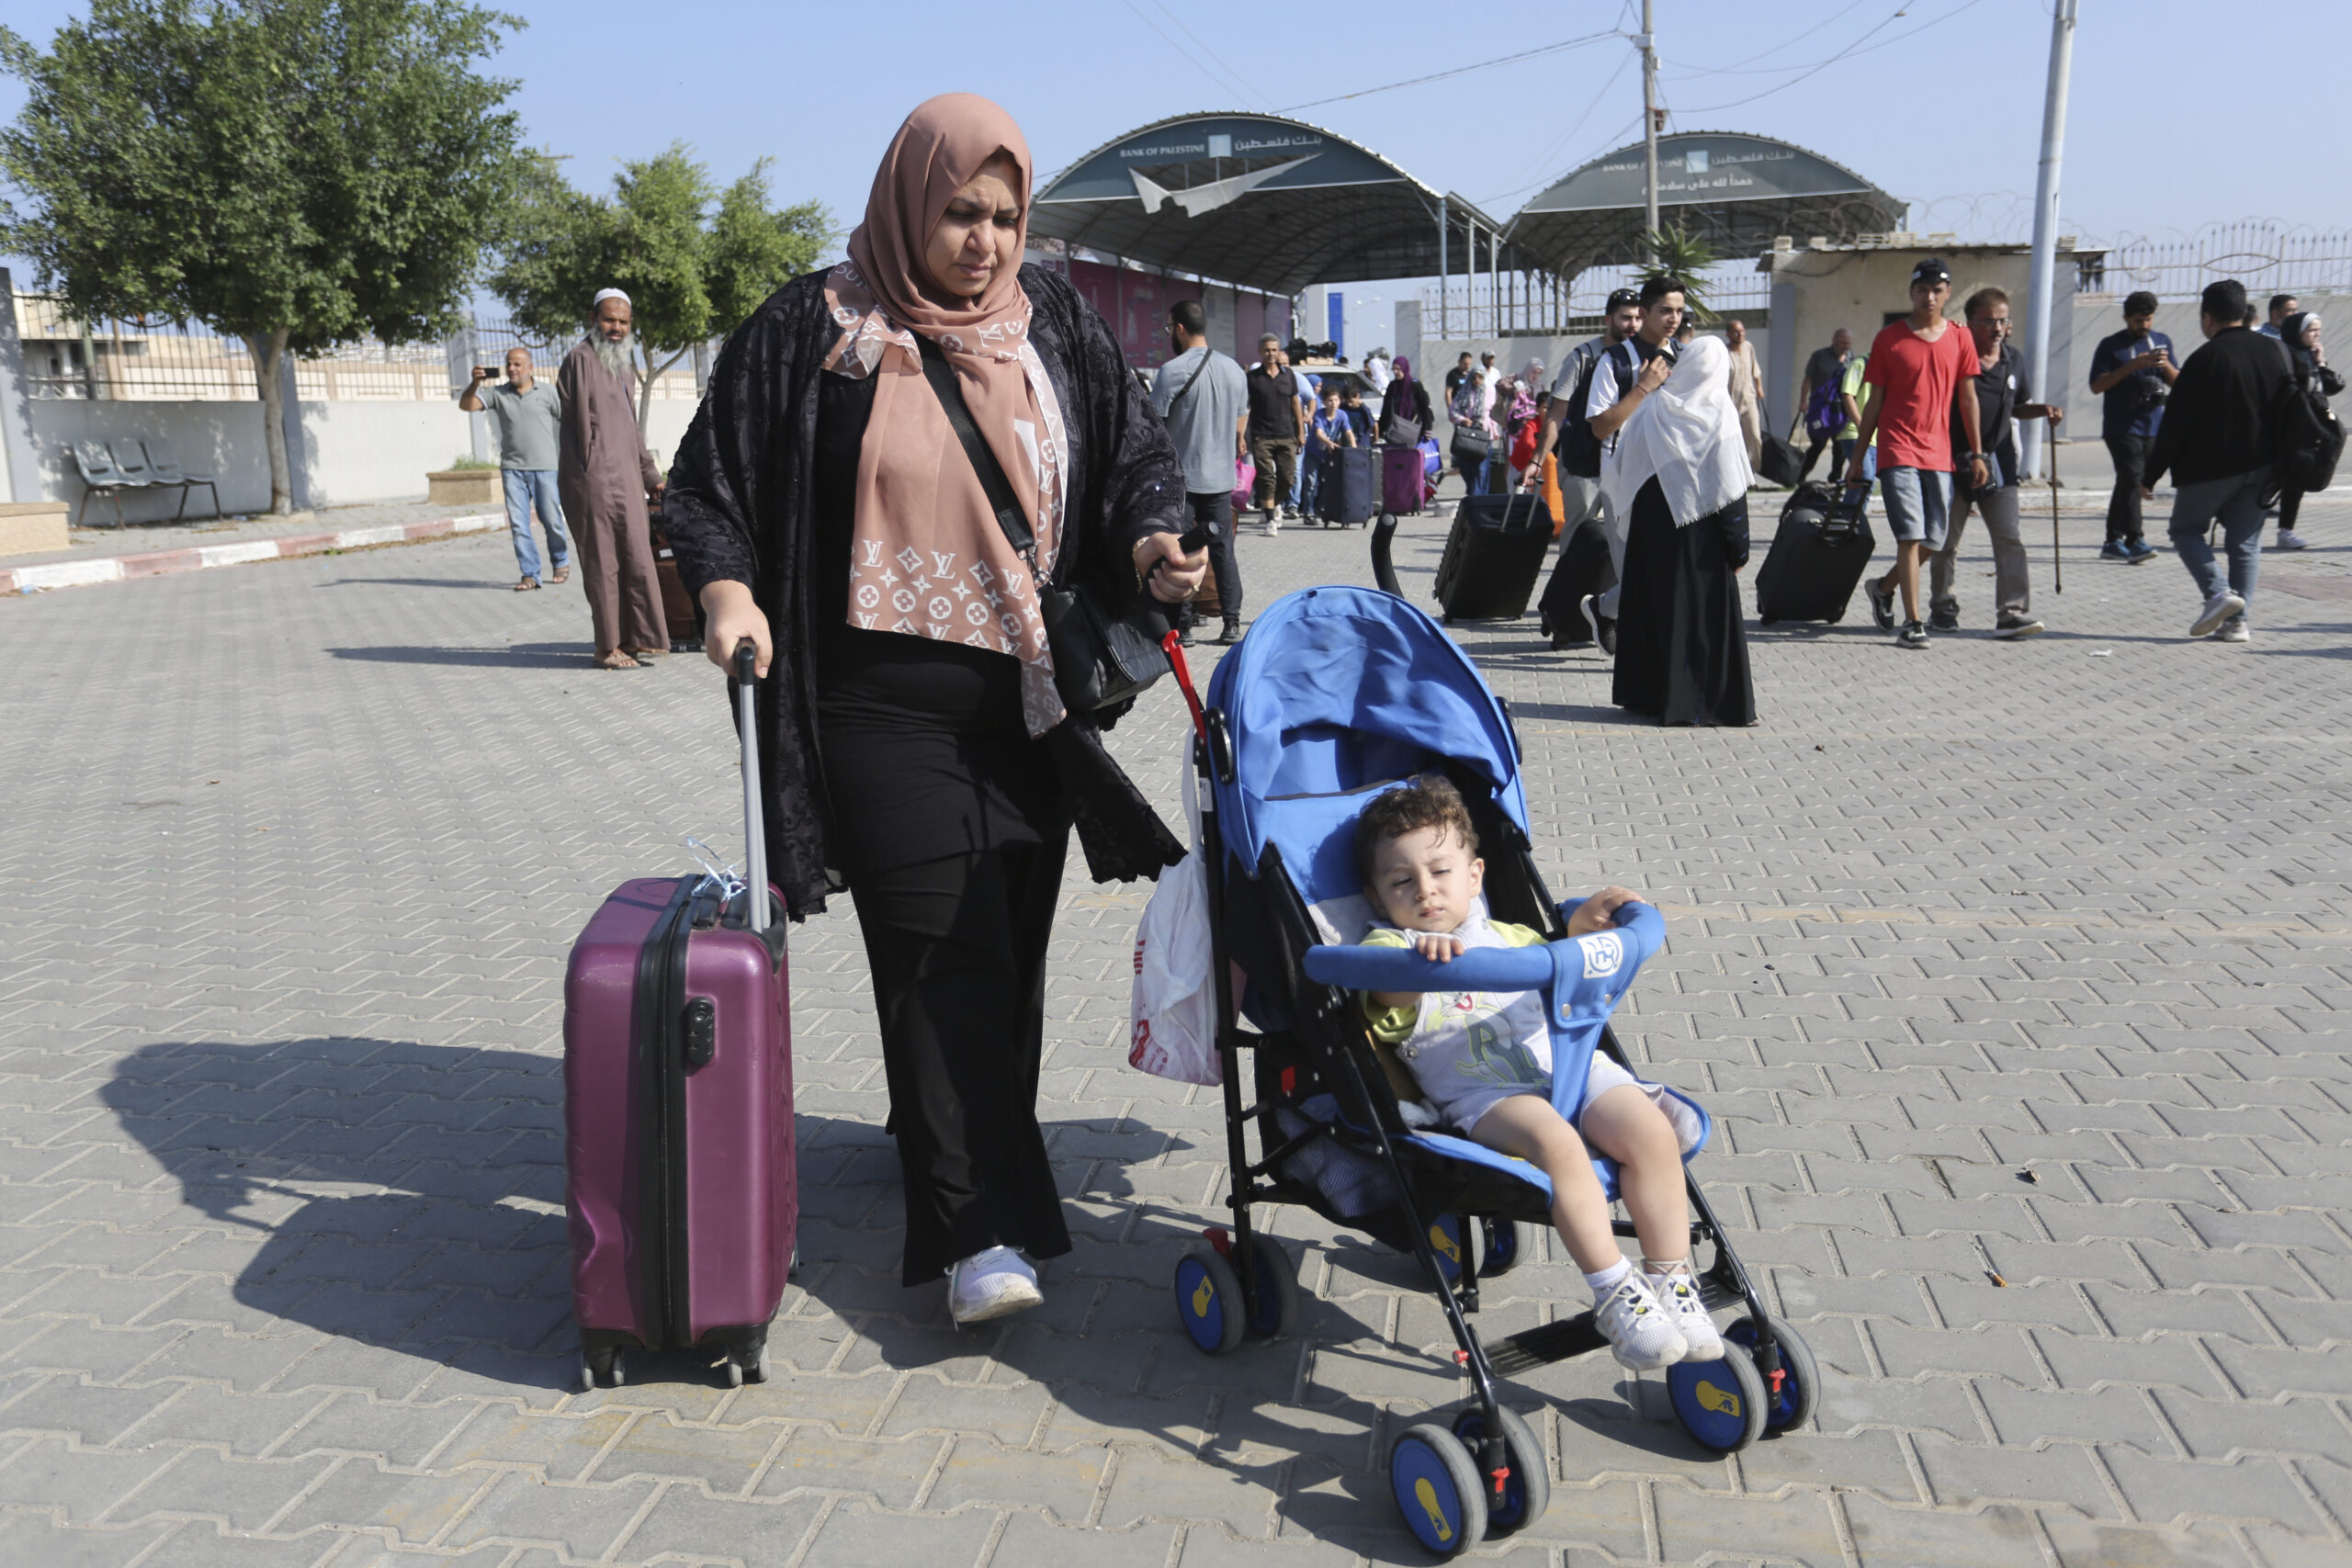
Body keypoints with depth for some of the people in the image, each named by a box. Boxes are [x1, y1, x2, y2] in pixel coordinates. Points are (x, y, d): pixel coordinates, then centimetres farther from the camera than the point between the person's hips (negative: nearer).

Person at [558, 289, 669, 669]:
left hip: (626, 479, 9)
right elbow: (579, 420, -11)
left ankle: (634, 640, 18)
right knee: (604, 563, -5)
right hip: (596, 479, -9)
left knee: (635, 560, 9)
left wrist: (651, 476, 26)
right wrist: (590, 468, -14)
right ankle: (608, 648, 0)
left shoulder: (623, 369, 23)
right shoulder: (581, 359, -6)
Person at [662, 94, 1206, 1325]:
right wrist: (727, 586, -17)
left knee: (1010, 946, 11)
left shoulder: (1055, 325, 8)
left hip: (1031, 702, 4)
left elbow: (1134, 455, 12)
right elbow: (715, 478, 1)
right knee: (945, 951, -8)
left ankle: (938, 1134, 33)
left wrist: (1151, 541, -9)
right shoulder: (815, 329, -2)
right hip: (885, 706, -4)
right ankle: (979, 1231, -4)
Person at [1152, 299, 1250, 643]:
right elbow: (1240, 428, 14)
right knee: (1223, 550, 10)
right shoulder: (1234, 369, 8)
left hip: (1180, 477, -5)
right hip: (1221, 477, 5)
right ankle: (1232, 623, 9)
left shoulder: (1172, 371, -12)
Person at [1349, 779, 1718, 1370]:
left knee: (1650, 1130, -21)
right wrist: (1419, 961, -39)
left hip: (1568, 1061, 5)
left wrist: (1582, 925, 19)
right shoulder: (1386, 946, 8)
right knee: (1554, 1142, -34)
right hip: (1481, 1091, -5)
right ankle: (1614, 1294, -24)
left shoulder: (1501, 934, 27)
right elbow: (1389, 996, -16)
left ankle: (1671, 1283, -9)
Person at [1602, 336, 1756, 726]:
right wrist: (1739, 546, -5)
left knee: (1653, 605, 11)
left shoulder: (1650, 407, 0)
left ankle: (1650, 694, 16)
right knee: (1705, 612, 3)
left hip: (1651, 525, 3)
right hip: (1701, 533, -3)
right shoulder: (1718, 414, -8)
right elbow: (1731, 489, -9)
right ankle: (1708, 702, 4)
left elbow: (1618, 466, 5)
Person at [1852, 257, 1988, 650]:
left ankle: (1884, 587, 30)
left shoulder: (1960, 339, 9)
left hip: (1940, 454, 3)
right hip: (1898, 451, -3)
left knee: (1935, 539, 6)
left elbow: (1968, 399, 10)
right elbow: (1874, 403, 5)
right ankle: (1912, 623, -9)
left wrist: (1977, 454, 5)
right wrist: (1858, 457, 4)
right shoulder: (1888, 338, 2)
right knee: (1911, 536, -12)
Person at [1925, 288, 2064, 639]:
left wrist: (2043, 410, 3)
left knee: (2009, 539, -7)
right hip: (1954, 462, -4)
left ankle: (2012, 614, -11)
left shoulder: (2014, 360, 10)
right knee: (1946, 541, 7)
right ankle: (1942, 609, 23)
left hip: (1999, 463, 4)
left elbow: (2017, 407, 21)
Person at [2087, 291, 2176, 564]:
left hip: (2154, 426, 5)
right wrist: (2132, 366, -16)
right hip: (2122, 426, -5)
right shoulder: (2111, 345, 0)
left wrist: (2166, 365, -7)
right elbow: (2097, 385, -7)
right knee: (2132, 479, -18)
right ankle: (2134, 541, -19)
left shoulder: (2163, 341, 14)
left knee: (2143, 483, 8)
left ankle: (2113, 542, 17)